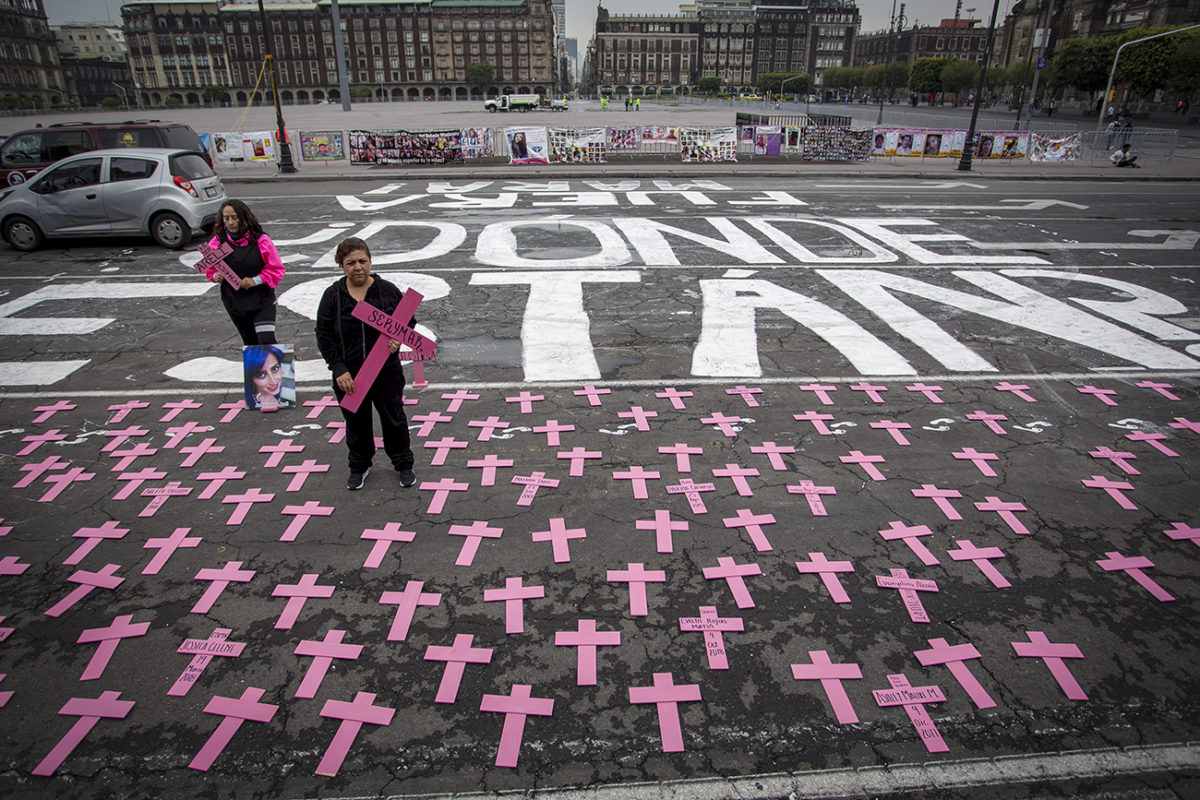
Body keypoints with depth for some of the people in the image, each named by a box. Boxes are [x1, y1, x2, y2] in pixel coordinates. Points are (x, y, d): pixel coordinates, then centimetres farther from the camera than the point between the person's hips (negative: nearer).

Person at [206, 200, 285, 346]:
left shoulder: (260, 240, -11)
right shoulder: (217, 242, -2)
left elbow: (277, 270, -8)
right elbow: (210, 269, 11)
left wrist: (255, 280, -20)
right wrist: (216, 276, -12)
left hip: (262, 300, -3)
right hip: (234, 302, 4)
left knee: (267, 341, -17)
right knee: (250, 343, 16)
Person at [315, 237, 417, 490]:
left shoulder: (388, 290, -6)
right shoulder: (332, 295, -6)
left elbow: (409, 320, 5)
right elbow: (324, 336, -4)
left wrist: (399, 338, -16)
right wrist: (339, 369, -13)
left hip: (386, 372, -1)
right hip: (348, 376, 1)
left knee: (394, 419, 13)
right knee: (356, 423, 16)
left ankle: (403, 464, 32)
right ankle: (359, 466, 38)